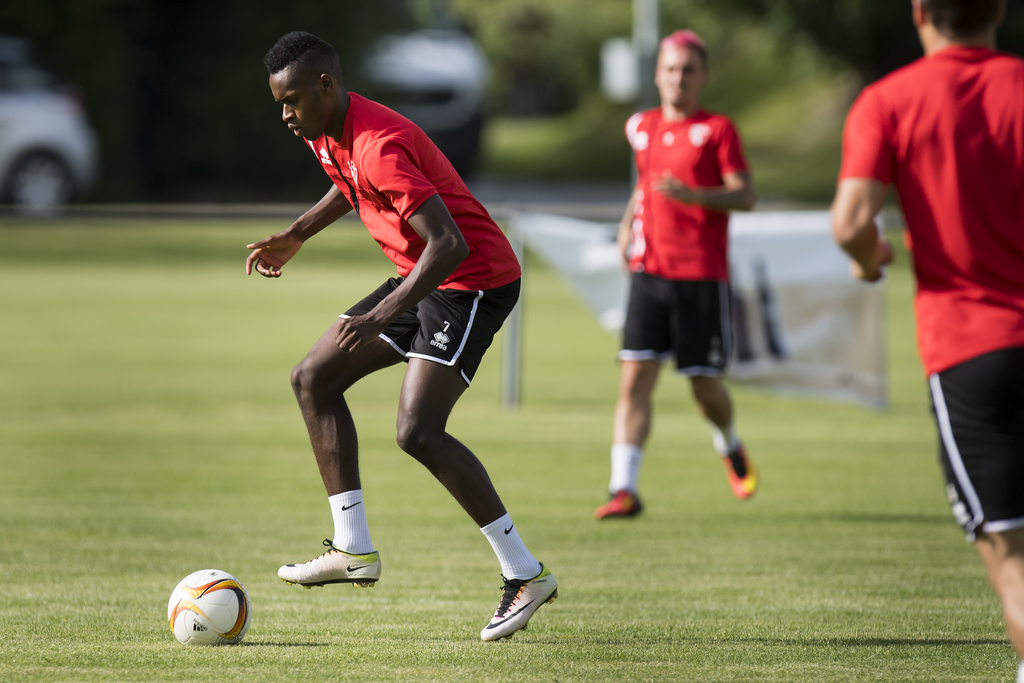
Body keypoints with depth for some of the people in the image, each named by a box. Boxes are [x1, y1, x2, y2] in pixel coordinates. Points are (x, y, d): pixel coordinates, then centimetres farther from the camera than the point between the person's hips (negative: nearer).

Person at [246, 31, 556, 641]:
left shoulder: (379, 145, -27)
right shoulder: (327, 134, 4)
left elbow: (449, 243, -34)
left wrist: (382, 316, -38)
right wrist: (296, 236, 24)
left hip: (473, 282, -11)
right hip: (422, 278, 11)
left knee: (418, 432, -21)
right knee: (314, 379, 9)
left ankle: (525, 574, -15)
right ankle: (354, 549, 10)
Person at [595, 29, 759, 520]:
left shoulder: (717, 130, -2)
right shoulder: (642, 128, 12)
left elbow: (746, 196, -10)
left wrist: (694, 196, -25)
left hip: (703, 277, -3)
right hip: (649, 272, 3)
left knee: (706, 387, 3)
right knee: (634, 378, -10)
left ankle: (729, 447, 37)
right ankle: (624, 488, -13)